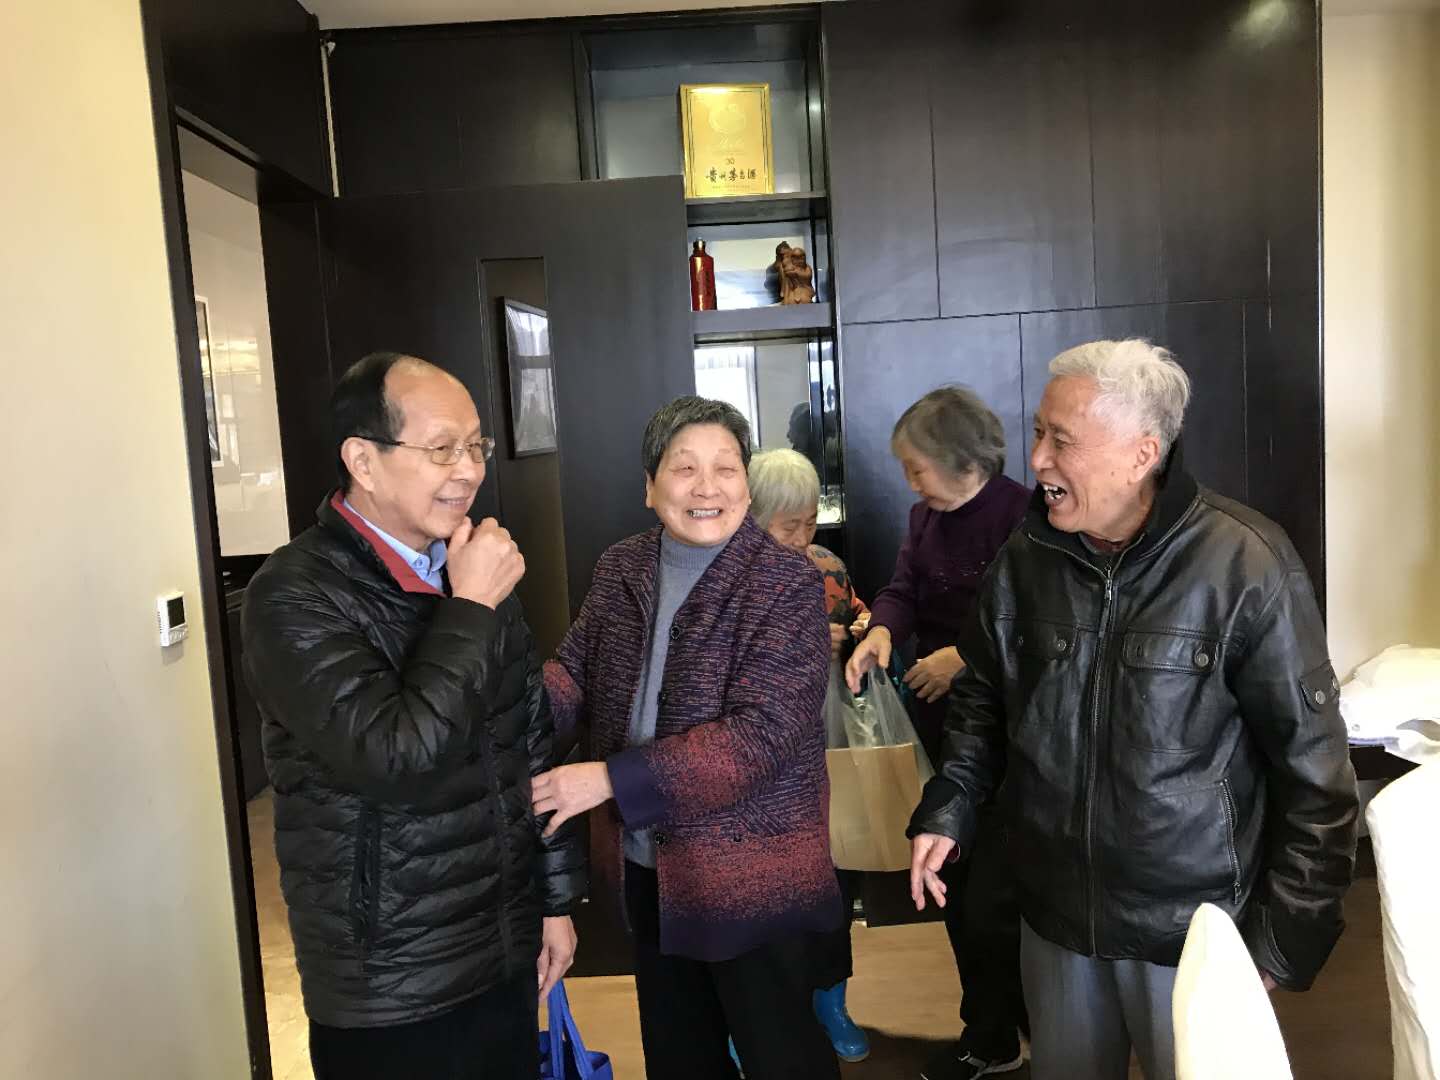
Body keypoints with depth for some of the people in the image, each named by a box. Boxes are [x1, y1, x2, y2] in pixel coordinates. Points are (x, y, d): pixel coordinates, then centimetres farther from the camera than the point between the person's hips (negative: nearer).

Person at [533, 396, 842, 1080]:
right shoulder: (620, 569, 0)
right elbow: (575, 669, 1)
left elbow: (761, 735, -25)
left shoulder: (788, 585, -18)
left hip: (751, 869, -5)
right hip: (645, 862, 6)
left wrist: (611, 779, -28)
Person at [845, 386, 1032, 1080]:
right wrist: (881, 631, -16)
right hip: (942, 723, 8)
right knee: (957, 892, 18)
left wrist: (965, 657, -20)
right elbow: (903, 591, 4)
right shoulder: (925, 518, 10)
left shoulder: (1024, 517, -17)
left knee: (992, 905, -2)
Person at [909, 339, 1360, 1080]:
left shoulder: (1244, 566, -17)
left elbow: (1314, 769, -12)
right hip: (1055, 915, 4)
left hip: (1193, 930, -4)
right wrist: (946, 810, -3)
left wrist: (1285, 935, -9)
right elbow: (983, 699, 9)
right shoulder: (1025, 559, -3)